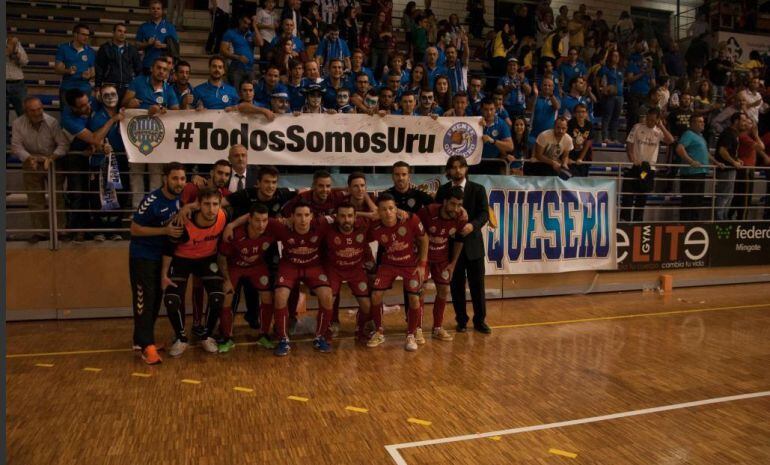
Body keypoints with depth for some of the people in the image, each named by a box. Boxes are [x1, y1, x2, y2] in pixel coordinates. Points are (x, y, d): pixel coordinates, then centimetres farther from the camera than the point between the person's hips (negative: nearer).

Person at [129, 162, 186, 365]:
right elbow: (135, 229, -19)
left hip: (162, 256, 7)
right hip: (142, 256, -7)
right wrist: (165, 230, -26)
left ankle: (141, 339, 26)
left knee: (157, 298, 13)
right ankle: (147, 346, -3)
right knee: (144, 299, -6)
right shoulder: (151, 201, -23)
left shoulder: (180, 197, -4)